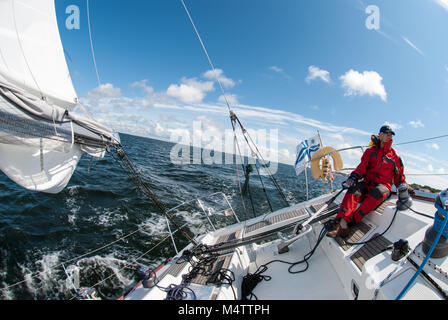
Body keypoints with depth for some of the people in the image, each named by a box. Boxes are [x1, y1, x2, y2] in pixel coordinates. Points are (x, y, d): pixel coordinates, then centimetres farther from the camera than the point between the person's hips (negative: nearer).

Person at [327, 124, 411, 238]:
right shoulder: (370, 151, 15)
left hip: (383, 186, 0)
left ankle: (352, 221, -43)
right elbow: (362, 167, 3)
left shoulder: (394, 156, 15)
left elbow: (399, 176, 18)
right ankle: (343, 224, -51)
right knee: (354, 189, -33)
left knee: (377, 192, -38)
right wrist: (353, 177, -16)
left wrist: (402, 185, -4)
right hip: (367, 184, 1)